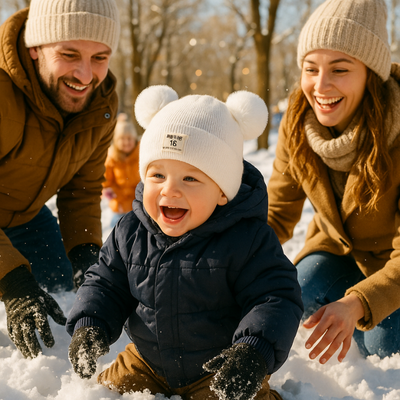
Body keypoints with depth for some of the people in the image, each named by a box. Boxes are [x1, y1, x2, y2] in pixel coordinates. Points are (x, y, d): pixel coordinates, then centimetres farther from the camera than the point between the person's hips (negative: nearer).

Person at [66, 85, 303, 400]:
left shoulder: (247, 240, -22)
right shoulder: (130, 233, -7)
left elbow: (276, 298, -22)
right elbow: (106, 284, 5)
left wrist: (254, 353, -38)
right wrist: (89, 326, -13)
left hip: (221, 370, -4)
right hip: (148, 362, 5)